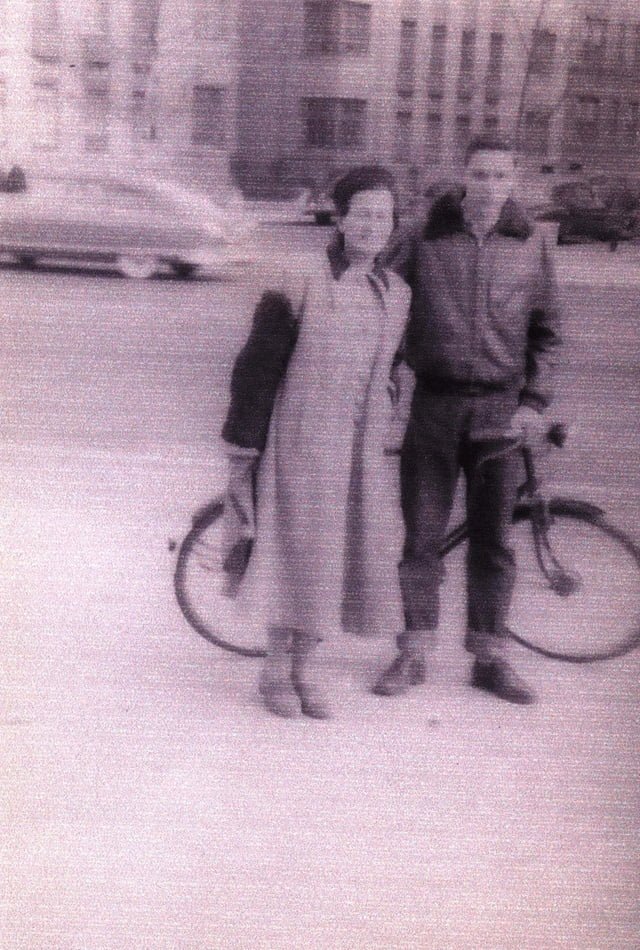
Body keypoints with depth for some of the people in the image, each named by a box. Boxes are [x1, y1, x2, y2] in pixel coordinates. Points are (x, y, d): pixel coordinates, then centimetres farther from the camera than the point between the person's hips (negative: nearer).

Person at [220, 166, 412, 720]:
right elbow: (256, 370, -6)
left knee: (358, 552, 6)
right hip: (302, 442, -5)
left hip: (363, 449, 5)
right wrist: (242, 449, -7)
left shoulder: (397, 295, 8)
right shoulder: (299, 290, -9)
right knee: (298, 551, -2)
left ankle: (303, 668, 21)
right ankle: (276, 669, 17)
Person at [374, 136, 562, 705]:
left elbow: (546, 331, 9)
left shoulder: (529, 244, 4)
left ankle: (491, 658, 18)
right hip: (434, 403, -1)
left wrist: (534, 402, -1)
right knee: (420, 533, 3)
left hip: (502, 407, 1)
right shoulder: (424, 240, 1)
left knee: (493, 539, 6)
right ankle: (414, 654, 16)